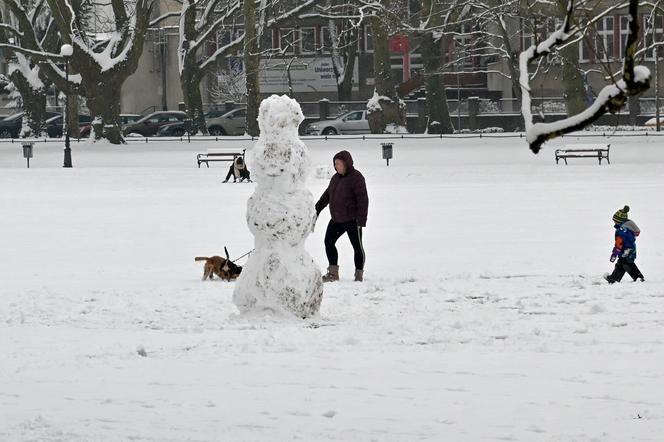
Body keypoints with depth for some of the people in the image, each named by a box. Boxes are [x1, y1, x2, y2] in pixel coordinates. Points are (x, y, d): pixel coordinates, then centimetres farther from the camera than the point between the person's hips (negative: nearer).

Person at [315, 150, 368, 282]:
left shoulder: (356, 178, -14)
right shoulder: (336, 178, 10)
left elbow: (363, 199, -18)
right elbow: (327, 195, 21)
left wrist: (361, 220, -23)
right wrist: (317, 209, 21)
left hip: (352, 220, -8)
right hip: (337, 220, 8)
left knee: (357, 246, 1)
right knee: (329, 242, 4)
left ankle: (359, 275, 9)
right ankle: (333, 273, 9)